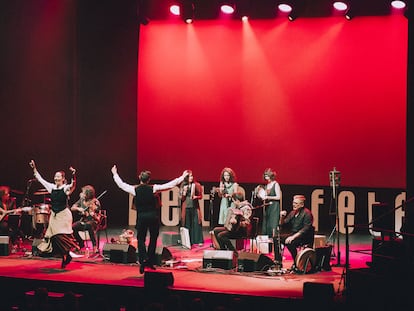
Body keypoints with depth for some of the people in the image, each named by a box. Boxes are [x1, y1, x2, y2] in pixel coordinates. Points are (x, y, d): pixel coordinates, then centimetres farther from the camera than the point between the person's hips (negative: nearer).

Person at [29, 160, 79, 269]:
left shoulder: (66, 188, -9)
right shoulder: (51, 187, 8)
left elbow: (73, 185, -30)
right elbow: (40, 179, 15)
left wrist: (74, 175, -46)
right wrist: (34, 169, 12)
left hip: (64, 215, -6)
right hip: (54, 215, 6)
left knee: (62, 236, -14)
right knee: (54, 236, 2)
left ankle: (67, 255, 2)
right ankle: (64, 256, 12)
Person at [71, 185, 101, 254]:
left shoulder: (95, 202, -12)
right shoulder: (82, 200, 3)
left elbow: (98, 219, -12)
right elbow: (72, 208, 5)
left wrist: (94, 215, -34)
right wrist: (78, 208, -16)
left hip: (92, 221, -5)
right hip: (83, 221, 5)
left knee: (89, 226, -41)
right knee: (72, 227, -24)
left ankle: (95, 246, -32)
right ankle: (81, 243, 2)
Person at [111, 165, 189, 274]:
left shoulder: (135, 189, -6)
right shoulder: (154, 188, -8)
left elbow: (121, 184, 9)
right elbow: (171, 184, -5)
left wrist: (115, 174, 25)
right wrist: (183, 176, 3)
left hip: (141, 217, 0)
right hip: (153, 216, 0)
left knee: (141, 239, 9)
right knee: (153, 238, 14)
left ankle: (143, 260, -12)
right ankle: (150, 261, 15)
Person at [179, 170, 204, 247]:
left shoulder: (196, 185, 3)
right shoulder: (183, 185, 8)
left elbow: (201, 196, 5)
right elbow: (182, 198, 8)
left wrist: (196, 197, -14)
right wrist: (184, 191, -7)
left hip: (195, 207, -2)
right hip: (186, 207, 2)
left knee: (196, 223, -5)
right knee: (187, 224, 1)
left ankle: (199, 241, -2)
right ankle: (188, 241, 5)